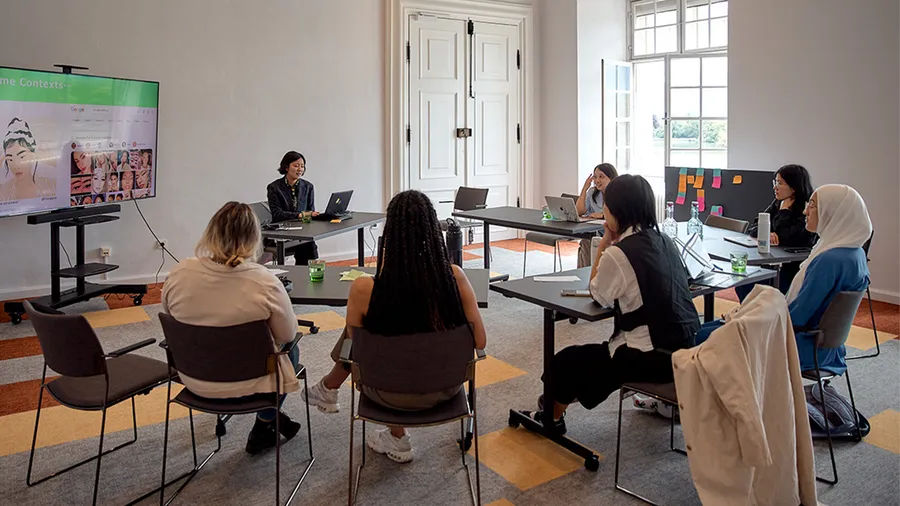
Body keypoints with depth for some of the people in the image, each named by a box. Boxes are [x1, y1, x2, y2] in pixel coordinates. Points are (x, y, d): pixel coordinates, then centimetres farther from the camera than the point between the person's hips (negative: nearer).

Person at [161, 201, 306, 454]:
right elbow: (287, 335, -12)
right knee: (291, 351, 26)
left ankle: (270, 420, 42)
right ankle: (262, 429, 33)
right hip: (245, 384, -4)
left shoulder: (179, 273, -15)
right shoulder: (264, 282, -26)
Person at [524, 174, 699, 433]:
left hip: (654, 357, -8)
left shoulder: (617, 254, -19)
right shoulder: (664, 240, 6)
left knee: (566, 362, 12)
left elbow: (599, 297, -2)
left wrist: (604, 245, -1)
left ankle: (553, 417, 34)